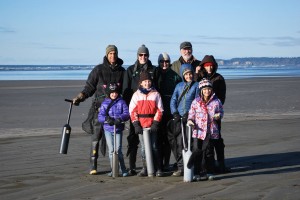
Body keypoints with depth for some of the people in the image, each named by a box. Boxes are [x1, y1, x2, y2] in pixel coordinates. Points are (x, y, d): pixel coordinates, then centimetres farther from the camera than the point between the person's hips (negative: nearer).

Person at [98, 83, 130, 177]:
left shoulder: (121, 102, 2)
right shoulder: (104, 103, 5)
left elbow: (126, 113, -6)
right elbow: (100, 116, -2)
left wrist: (120, 118, -24)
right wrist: (106, 119, -22)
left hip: (118, 129, -2)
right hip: (108, 129, 2)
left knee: (118, 150, -7)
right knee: (111, 150, 6)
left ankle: (123, 170, 2)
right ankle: (113, 170, 13)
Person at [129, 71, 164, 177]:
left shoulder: (155, 94, 5)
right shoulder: (137, 94, 8)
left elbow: (159, 110, 4)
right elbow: (132, 110, 4)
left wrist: (155, 123, -5)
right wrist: (136, 124, -4)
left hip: (152, 125, -1)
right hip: (141, 125, 1)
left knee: (153, 147, -2)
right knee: (143, 147, 3)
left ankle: (158, 168, 5)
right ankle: (145, 169, 9)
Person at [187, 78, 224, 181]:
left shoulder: (216, 101, 4)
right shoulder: (196, 101, 5)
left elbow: (221, 112, 13)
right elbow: (191, 113, 11)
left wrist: (218, 116, -9)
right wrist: (190, 120, -8)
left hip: (211, 131, 0)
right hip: (198, 130, 0)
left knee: (208, 152, 4)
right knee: (197, 151, -5)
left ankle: (209, 172, 15)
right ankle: (197, 173, 3)